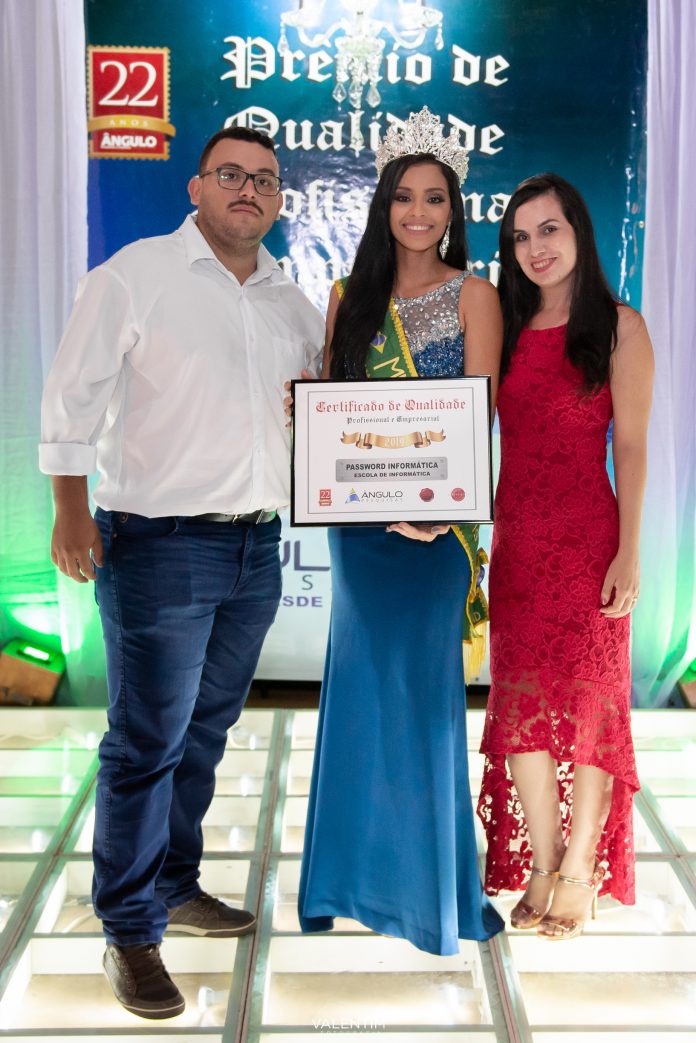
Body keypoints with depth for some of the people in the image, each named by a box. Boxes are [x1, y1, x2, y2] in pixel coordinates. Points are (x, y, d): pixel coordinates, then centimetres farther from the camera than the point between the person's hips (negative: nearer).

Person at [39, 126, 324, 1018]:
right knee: (147, 741, -2)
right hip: (159, 544, -6)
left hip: (256, 547, 6)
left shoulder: (291, 303, 14)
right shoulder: (134, 276, -3)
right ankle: (131, 934, 12)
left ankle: (174, 886, 32)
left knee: (206, 729, 15)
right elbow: (75, 394, -6)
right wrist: (71, 509, -13)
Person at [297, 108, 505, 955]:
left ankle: (430, 878, 15)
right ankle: (361, 867, 23)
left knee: (421, 679, -1)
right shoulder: (350, 297, 11)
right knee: (361, 680, 6)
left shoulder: (472, 296, 1)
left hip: (436, 515, -3)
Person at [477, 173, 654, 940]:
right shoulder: (507, 330, 11)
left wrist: (628, 554, -10)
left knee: (588, 697, 2)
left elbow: (631, 447, -4)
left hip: (587, 537, -4)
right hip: (514, 538, 4)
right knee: (521, 699, 5)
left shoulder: (618, 328, -1)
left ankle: (579, 875, 14)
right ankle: (539, 869, 16)